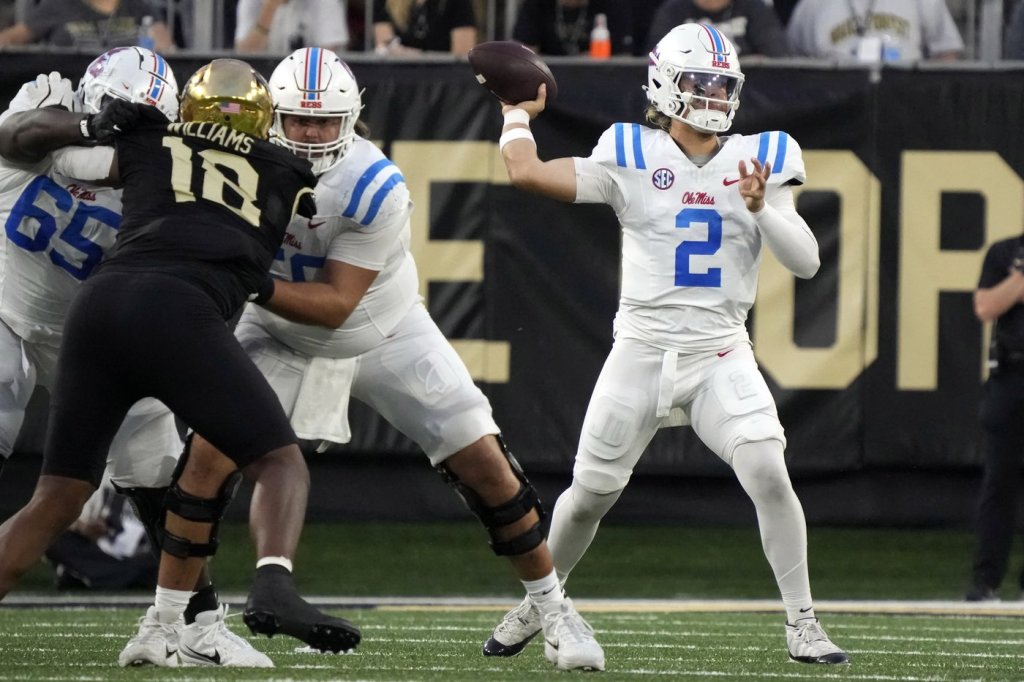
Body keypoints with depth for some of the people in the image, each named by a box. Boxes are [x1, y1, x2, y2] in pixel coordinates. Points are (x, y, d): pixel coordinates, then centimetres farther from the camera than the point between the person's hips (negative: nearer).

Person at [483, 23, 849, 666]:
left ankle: (802, 623, -8)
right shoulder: (632, 156, -2)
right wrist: (518, 113, 8)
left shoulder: (760, 160, 3)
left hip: (721, 355, 0)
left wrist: (762, 207, -18)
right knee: (590, 493, 7)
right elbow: (527, 173, -9)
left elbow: (806, 262, -3)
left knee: (769, 475, -19)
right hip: (642, 351, 0)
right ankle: (538, 603, 32)